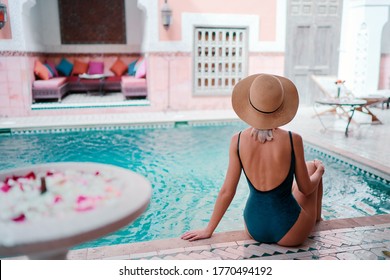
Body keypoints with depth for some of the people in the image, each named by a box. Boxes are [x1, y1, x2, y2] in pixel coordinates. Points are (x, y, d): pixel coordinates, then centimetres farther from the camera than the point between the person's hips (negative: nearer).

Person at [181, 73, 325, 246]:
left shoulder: (238, 140, -11)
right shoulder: (293, 140, -19)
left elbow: (226, 192, -7)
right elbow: (306, 189, -6)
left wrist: (208, 230, 6)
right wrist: (319, 171, 17)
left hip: (254, 229, 3)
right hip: (289, 233, -3)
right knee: (312, 167, 24)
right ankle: (317, 219, 45)